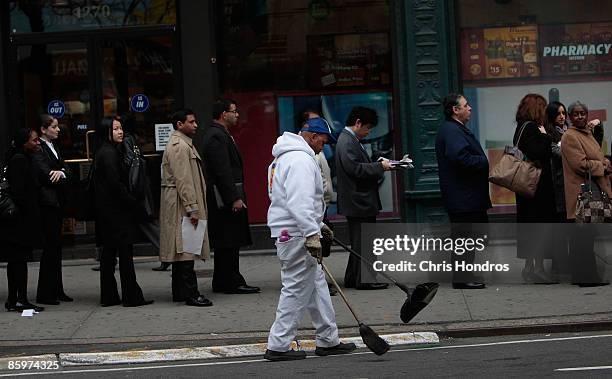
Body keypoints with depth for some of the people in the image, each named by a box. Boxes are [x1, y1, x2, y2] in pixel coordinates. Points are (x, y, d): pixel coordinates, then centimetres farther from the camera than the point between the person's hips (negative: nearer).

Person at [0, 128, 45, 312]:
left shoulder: (23, 159, 16)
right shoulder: (19, 160, -15)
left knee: (16, 260, 11)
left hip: (21, 219, 10)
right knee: (20, 258, -6)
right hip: (22, 219, -10)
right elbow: (17, 190, -21)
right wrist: (25, 212, -18)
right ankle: (21, 299, -4)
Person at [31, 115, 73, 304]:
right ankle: (44, 293, -2)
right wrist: (62, 176, -3)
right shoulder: (38, 149, -11)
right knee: (51, 245, -7)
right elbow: (45, 174, -19)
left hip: (56, 203, 9)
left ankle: (56, 290, 16)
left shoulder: (53, 148, 17)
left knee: (56, 246, 11)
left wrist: (61, 173, -13)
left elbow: (66, 170, 9)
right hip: (47, 202, -9)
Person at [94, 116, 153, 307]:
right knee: (125, 252, -6)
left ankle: (109, 296, 13)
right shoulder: (110, 153, -15)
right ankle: (131, 296, -4)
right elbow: (116, 184, -21)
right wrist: (132, 202, -10)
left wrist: (129, 200, 14)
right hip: (117, 211, -10)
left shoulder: (102, 153, 14)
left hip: (105, 211, 10)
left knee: (108, 252, 10)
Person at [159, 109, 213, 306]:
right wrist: (192, 208, -22)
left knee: (181, 251, 12)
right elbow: (183, 180, -20)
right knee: (186, 250, -11)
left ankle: (179, 293, 17)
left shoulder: (184, 144, 20)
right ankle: (191, 294, -12)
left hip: (180, 207, 11)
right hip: (181, 204, -11)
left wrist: (194, 207, 23)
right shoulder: (178, 146, -14)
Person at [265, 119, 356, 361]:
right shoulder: (301, 160, -16)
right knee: (297, 289, -7)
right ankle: (278, 346, -3)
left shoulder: (288, 157, 20)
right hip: (296, 235, -11)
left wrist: (318, 225, 29)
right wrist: (312, 234, -28)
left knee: (317, 284, 15)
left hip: (289, 232, 11)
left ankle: (328, 340, 20)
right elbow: (300, 203, -27)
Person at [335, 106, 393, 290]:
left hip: (358, 201, 11)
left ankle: (353, 278, 20)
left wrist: (379, 165, 9)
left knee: (359, 241, 15)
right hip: (359, 200, -11)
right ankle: (365, 279, -3)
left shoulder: (350, 140, 17)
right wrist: (380, 166, -16)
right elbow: (355, 169, -24)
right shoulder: (347, 142, -16)